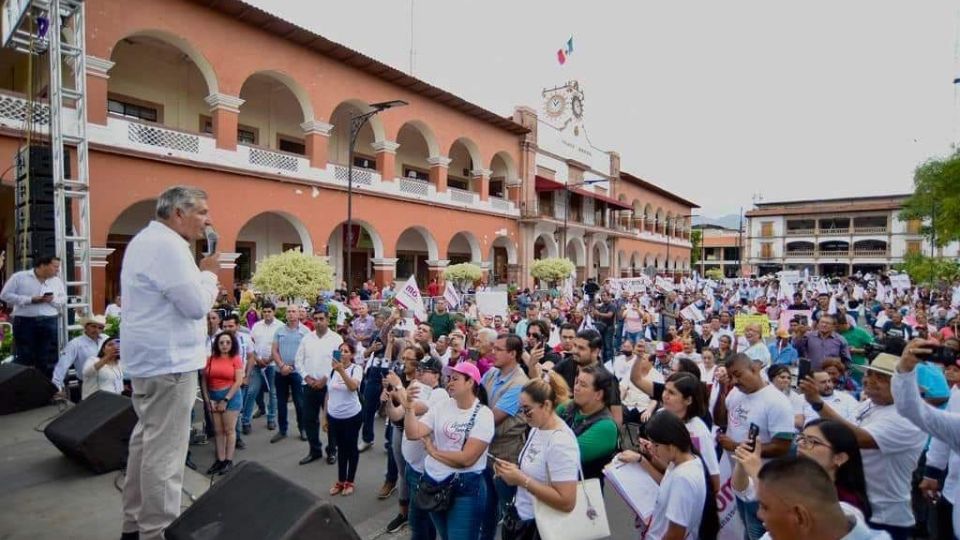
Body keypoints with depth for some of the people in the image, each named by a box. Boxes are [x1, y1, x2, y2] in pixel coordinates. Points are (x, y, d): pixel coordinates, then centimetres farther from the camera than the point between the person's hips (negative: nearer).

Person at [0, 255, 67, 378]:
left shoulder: (57, 281, 9)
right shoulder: (19, 277, -2)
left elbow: (64, 299, 10)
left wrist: (52, 300, -12)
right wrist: (30, 299, -15)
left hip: (50, 322, 3)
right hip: (25, 321, -3)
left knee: (48, 358, 7)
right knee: (23, 357, 4)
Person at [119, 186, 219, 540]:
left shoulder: (147, 240, 16)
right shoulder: (167, 245, -18)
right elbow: (196, 305, -21)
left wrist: (201, 273, 11)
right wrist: (209, 273, -6)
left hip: (151, 358, 11)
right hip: (168, 361, -11)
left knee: (147, 441, 18)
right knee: (165, 450, -4)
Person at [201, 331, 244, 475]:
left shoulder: (235, 359, -4)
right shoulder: (210, 359, 5)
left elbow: (239, 381, -9)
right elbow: (204, 381, 3)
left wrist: (225, 400, -11)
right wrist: (208, 399, -5)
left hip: (231, 397, -4)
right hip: (213, 398, 4)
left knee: (229, 430, 2)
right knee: (218, 431, 9)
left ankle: (229, 461, 10)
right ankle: (220, 460, 16)